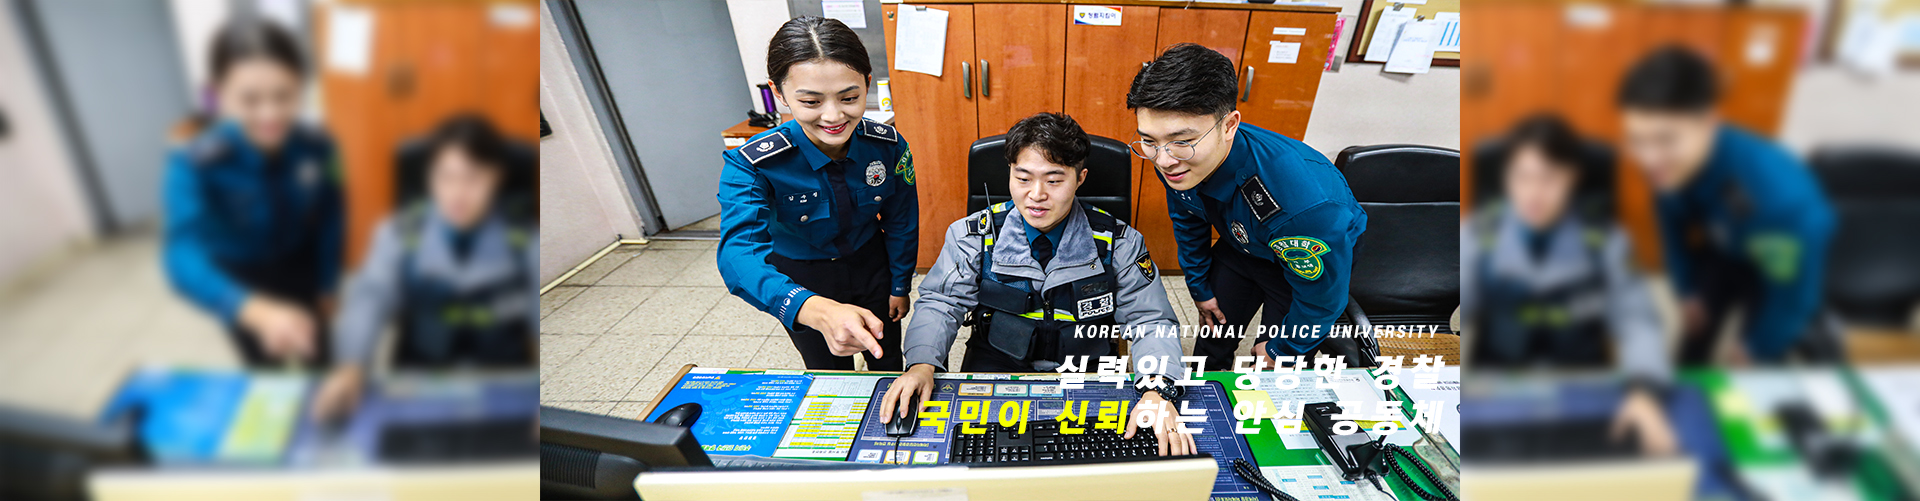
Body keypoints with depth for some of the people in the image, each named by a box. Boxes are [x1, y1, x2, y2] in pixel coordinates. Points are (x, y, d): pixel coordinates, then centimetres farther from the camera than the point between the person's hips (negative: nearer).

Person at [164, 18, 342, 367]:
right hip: (242, 283, -2)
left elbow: (330, 214, -6)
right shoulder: (194, 164, -35)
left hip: (300, 272, 2)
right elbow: (183, 257, -48)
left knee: (317, 357, 24)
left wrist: (327, 281, 4)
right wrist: (257, 311, -66)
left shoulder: (316, 146, -24)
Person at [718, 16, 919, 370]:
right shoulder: (751, 165, -32)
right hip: (803, 280, -2)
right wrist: (818, 311, -65)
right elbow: (739, 252, -47)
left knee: (887, 362, 22)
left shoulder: (888, 145, -22)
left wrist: (899, 287, 5)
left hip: (870, 264, 2)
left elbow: (901, 222, -6)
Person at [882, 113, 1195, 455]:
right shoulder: (974, 236, -5)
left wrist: (1156, 392, -27)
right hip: (995, 371, 0)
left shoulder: (1117, 243, -6)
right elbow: (940, 304, -2)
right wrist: (922, 363, -24)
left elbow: (1151, 322, -6)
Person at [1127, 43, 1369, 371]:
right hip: (1241, 246, 5)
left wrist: (1280, 350, -11)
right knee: (1214, 332, 18)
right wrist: (1199, 287, 10)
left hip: (1312, 257, -4)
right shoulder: (1173, 161, -26)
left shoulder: (1304, 199, -46)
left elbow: (1322, 298, -27)